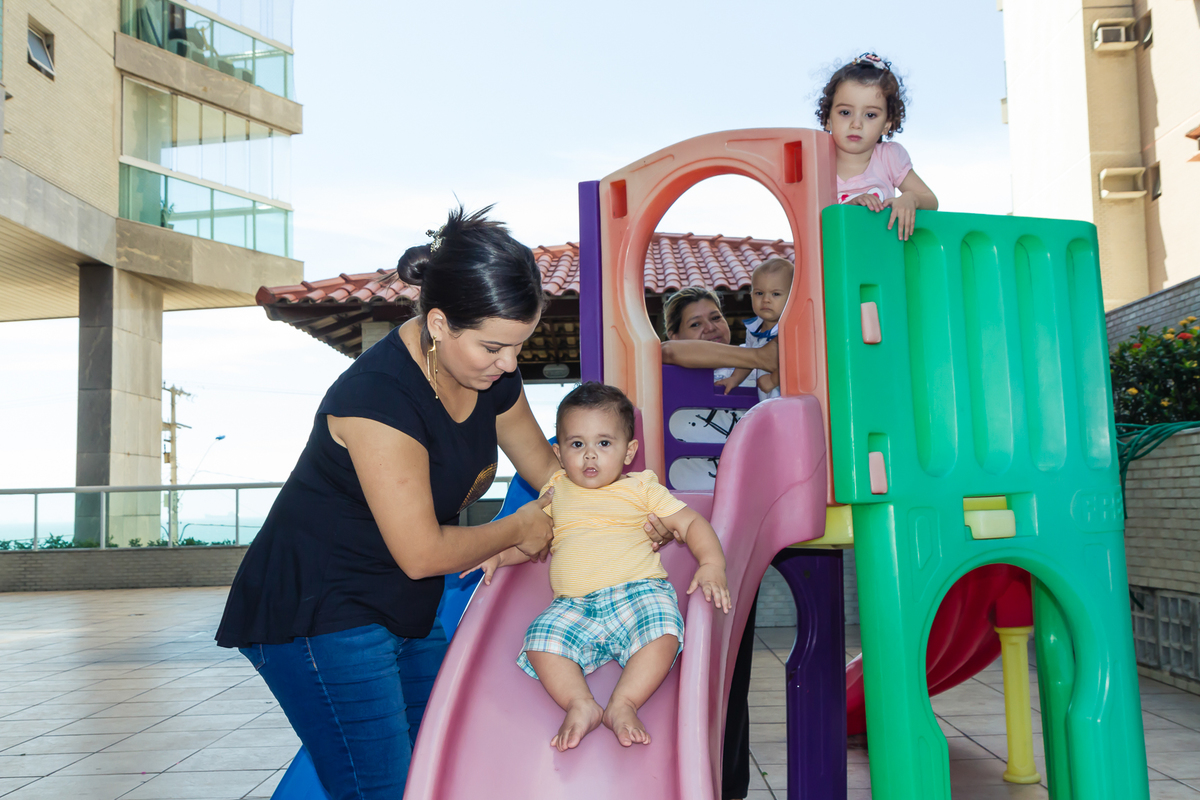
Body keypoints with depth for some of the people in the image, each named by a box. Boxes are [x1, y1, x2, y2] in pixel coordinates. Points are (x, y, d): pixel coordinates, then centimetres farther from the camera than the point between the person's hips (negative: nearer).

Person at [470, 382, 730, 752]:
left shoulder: (642, 488, 13)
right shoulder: (557, 492, 21)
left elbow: (691, 523, 9)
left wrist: (712, 565, -8)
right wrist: (497, 554, 13)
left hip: (638, 592, -2)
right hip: (574, 606, 2)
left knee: (662, 631, -32)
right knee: (541, 640, -24)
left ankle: (623, 704, -32)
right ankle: (580, 704, -29)